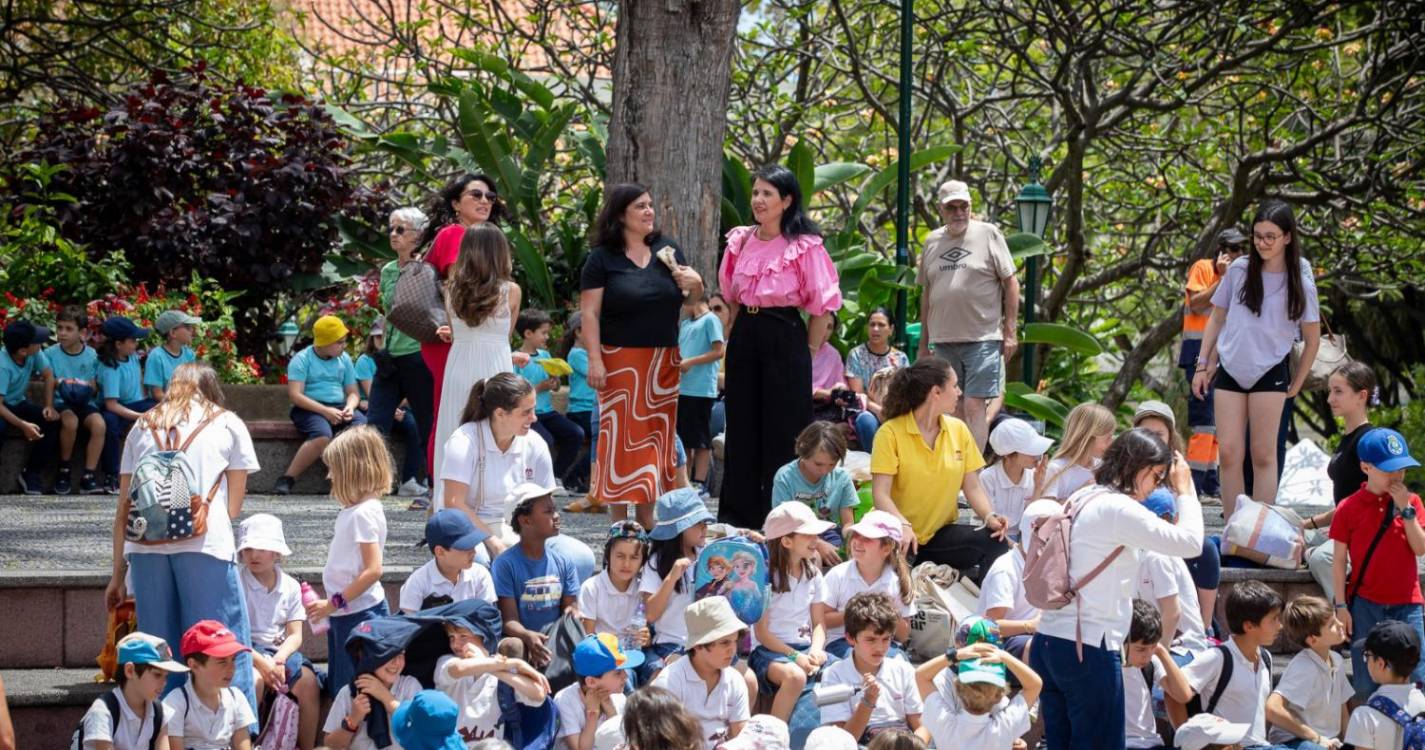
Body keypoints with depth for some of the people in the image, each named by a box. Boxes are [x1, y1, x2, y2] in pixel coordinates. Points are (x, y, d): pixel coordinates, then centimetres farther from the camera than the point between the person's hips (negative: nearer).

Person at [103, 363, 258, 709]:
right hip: (204, 543, -3)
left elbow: (123, 506, 18)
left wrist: (118, 574, 20)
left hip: (146, 548, 3)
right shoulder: (228, 424, 15)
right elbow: (234, 506, 13)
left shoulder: (143, 426, 21)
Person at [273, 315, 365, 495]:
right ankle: (286, 480, -26)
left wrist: (350, 407, -8)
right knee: (322, 436, -37)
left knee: (364, 424, -26)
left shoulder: (344, 359, 15)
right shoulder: (302, 360, -2)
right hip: (310, 409, -5)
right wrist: (325, 411, -21)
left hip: (338, 409, 5)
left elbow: (353, 392, 18)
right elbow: (295, 395, -11)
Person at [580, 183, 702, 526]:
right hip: (620, 361, -5)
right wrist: (595, 360, -15)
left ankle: (647, 517, 12)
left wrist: (694, 284, -5)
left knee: (655, 434, 7)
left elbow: (696, 293, 19)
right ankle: (620, 521, 0)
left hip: (663, 361, 5)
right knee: (621, 435, -4)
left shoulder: (667, 250, 11)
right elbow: (589, 312, -7)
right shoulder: (602, 258, -3)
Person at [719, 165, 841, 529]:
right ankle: (737, 516, 15)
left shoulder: (804, 247, -9)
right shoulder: (740, 242, 8)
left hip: (785, 338, -6)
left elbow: (822, 306, -8)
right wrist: (736, 333, 13)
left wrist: (807, 350, -6)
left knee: (782, 431, -2)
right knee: (741, 427, 8)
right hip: (744, 336, 6)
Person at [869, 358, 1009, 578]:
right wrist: (902, 525, -33)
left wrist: (990, 516, -14)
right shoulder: (891, 433, -8)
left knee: (994, 541, -24)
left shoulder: (958, 429, 7)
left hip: (941, 534, 5)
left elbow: (972, 487, 6)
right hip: (902, 538, -5)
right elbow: (881, 494, -15)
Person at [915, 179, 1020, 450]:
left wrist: (1010, 331, -5)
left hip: (983, 339, -4)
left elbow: (1010, 283, 1)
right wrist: (924, 341, 17)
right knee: (954, 411, 8)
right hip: (943, 340, 4)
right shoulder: (932, 241, 13)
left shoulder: (988, 233, 1)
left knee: (974, 408, -10)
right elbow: (926, 293, 18)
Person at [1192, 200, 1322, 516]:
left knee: (1263, 456, -1)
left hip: (1270, 373, -2)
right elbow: (1217, 318, 12)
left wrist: (1295, 385, 5)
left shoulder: (1300, 284, -3)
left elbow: (1312, 339, 6)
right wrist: (1203, 365, 9)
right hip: (1230, 371, 2)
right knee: (1229, 454, -1)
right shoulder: (1239, 270, 2)